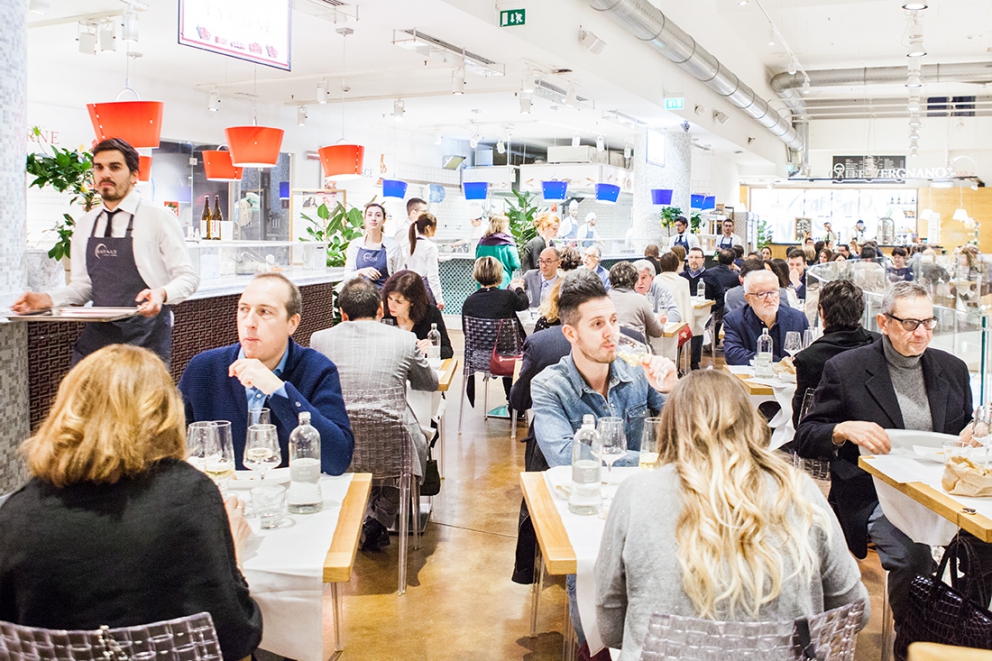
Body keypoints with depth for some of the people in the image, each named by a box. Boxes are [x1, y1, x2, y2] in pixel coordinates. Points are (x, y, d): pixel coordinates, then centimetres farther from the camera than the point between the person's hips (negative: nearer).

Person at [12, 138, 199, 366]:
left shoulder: (158, 218, -3)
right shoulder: (85, 226, 13)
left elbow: (188, 276, -5)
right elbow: (83, 284, 17)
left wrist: (162, 293, -24)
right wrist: (48, 299, -1)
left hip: (146, 340, -4)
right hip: (96, 337, 4)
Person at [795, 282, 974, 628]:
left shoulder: (953, 369, 13)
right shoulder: (845, 369, -1)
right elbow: (804, 439, -1)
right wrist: (844, 430, -21)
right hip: (875, 500, -4)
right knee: (912, 554, -30)